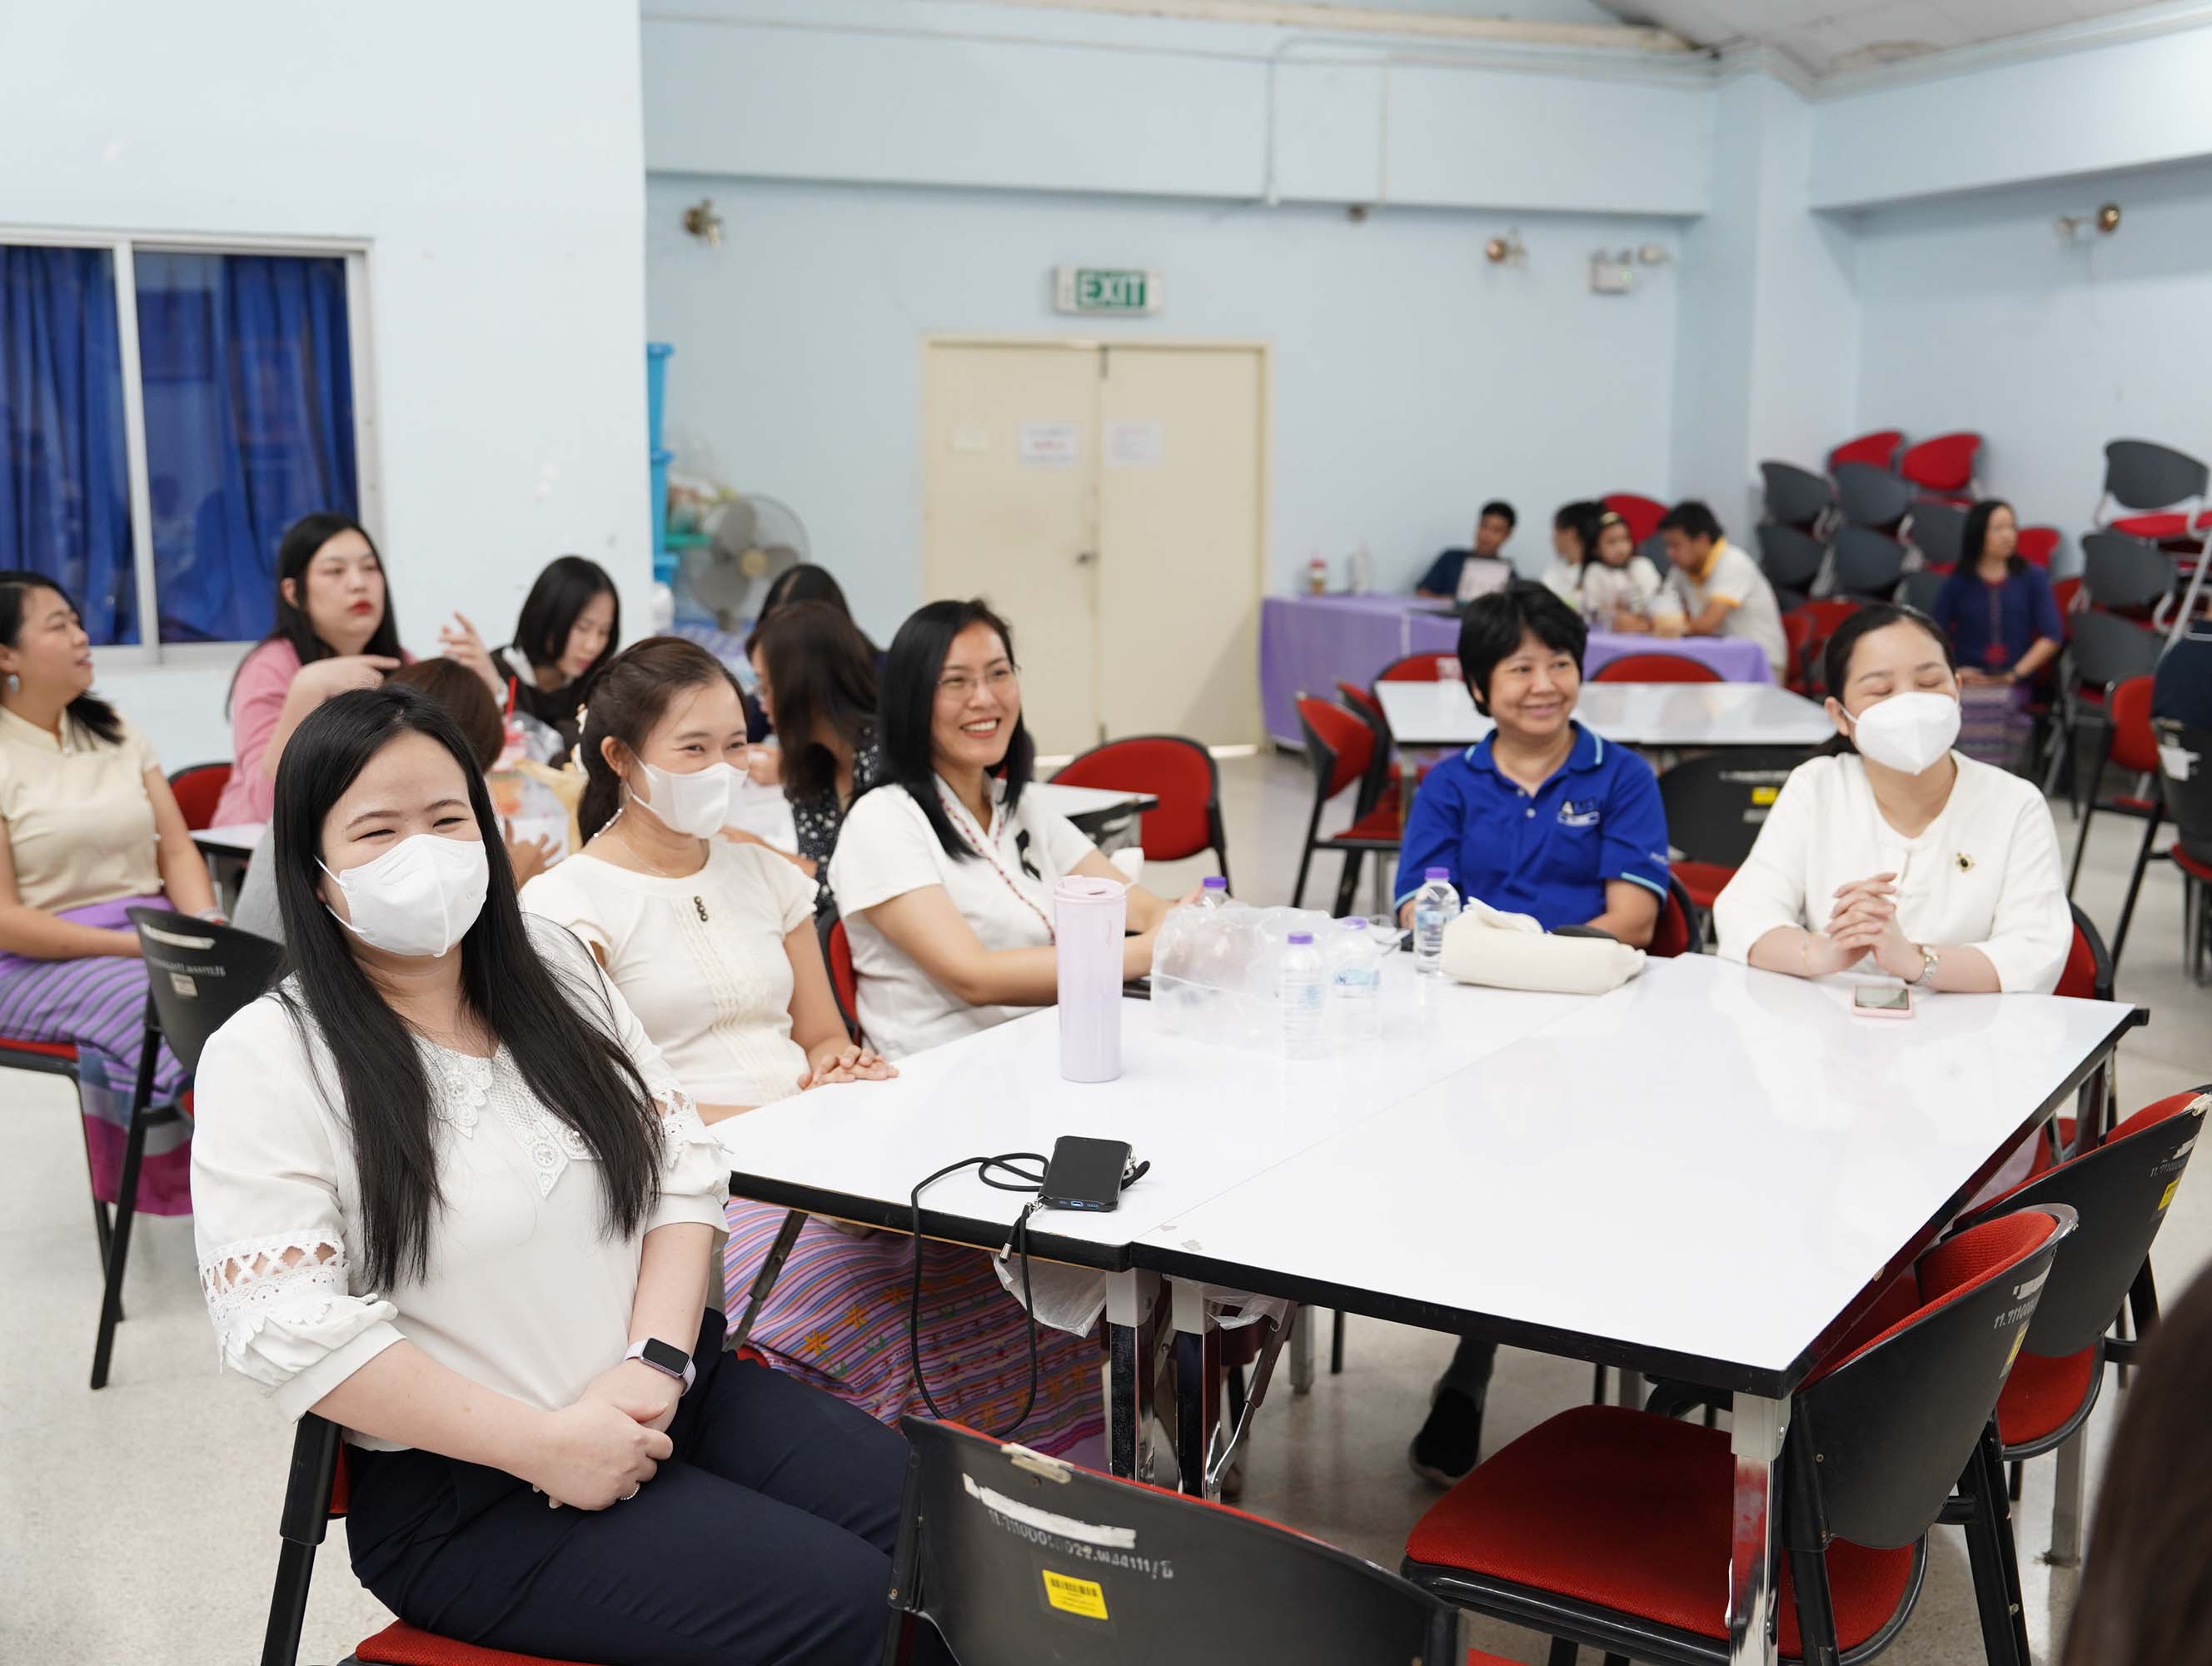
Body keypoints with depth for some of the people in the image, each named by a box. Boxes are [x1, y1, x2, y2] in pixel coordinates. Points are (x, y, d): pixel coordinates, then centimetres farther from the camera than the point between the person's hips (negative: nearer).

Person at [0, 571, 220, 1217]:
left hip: (152, 931, 5)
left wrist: (206, 933, -10)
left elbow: (177, 850, 10)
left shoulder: (114, 734, 14)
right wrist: (133, 947, -18)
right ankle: (176, 1184, -14)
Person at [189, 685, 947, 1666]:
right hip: (465, 1494, -5)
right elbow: (287, 1326, -17)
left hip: (669, 1396, 6)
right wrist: (548, 1446, -19)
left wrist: (656, 1363, -10)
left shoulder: (550, 965, 8)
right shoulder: (265, 1060, -9)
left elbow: (683, 1168, 7)